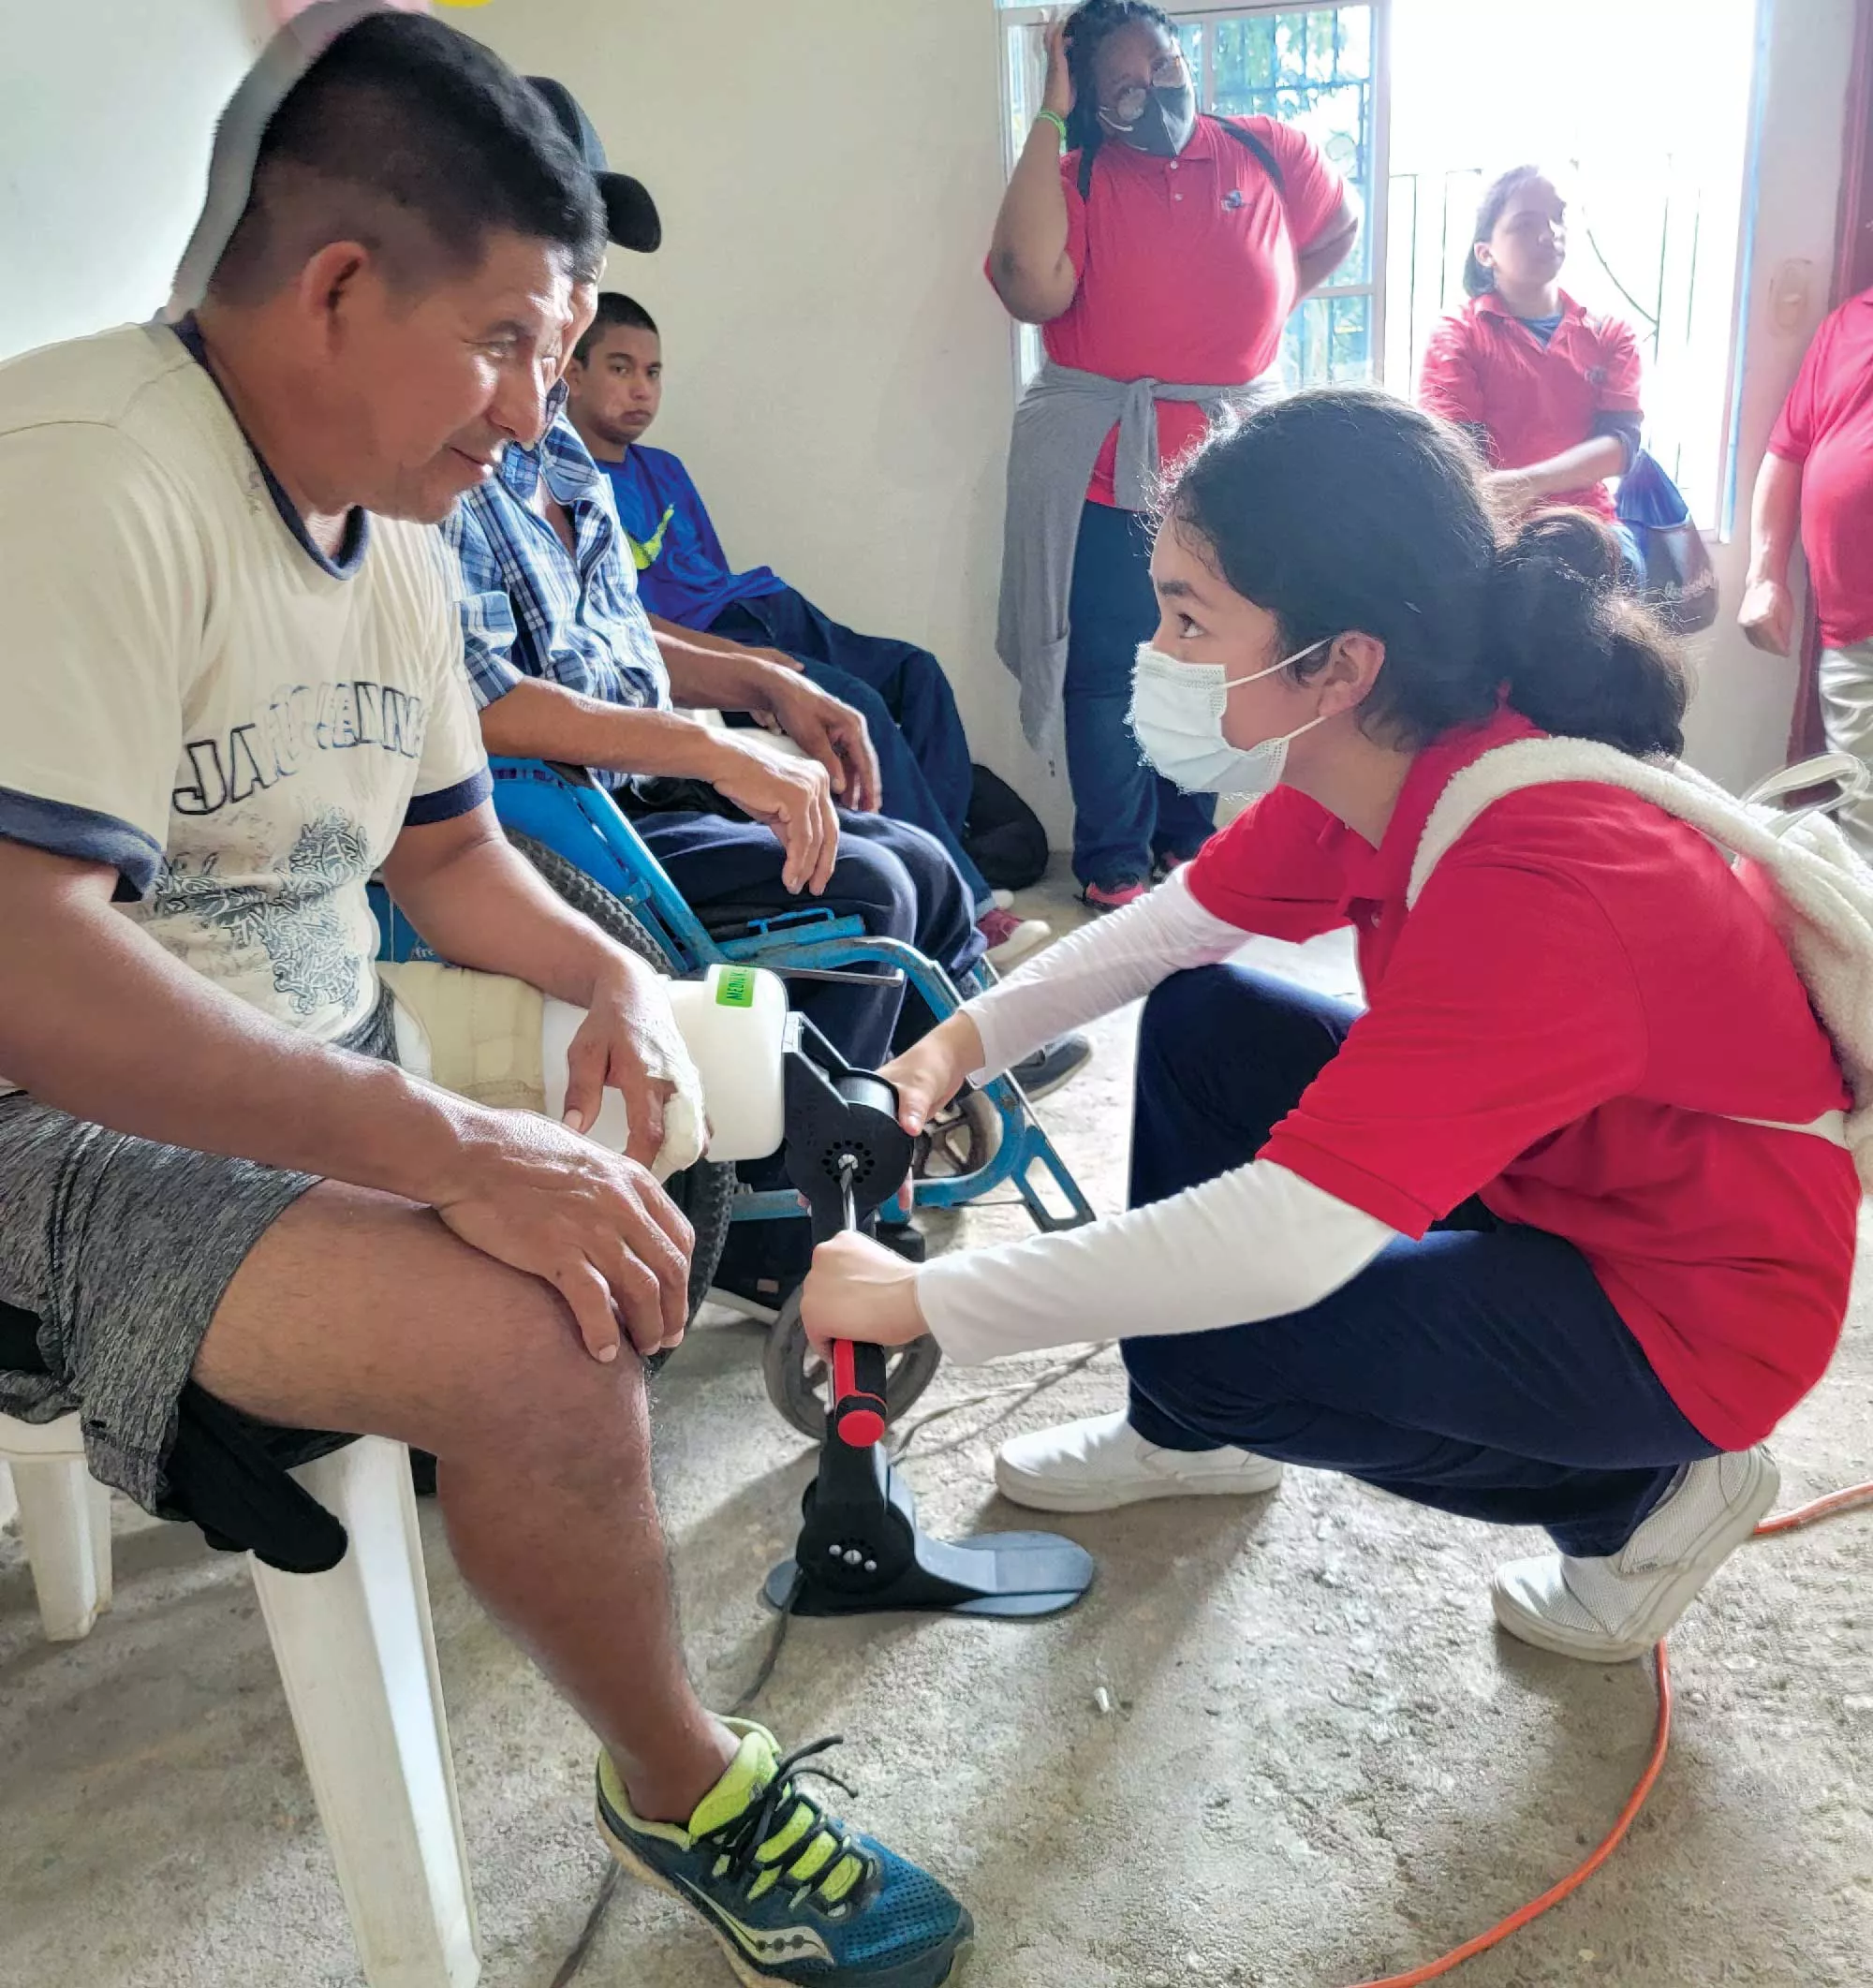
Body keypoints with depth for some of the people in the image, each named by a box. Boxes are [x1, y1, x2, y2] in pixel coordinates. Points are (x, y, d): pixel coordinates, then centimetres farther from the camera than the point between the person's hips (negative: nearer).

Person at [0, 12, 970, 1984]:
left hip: (320, 1065, 9)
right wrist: (455, 1149, -33)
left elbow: (447, 849, 18)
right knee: (541, 1342, -29)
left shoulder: (391, 527, 7)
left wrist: (608, 973, -2)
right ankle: (684, 1796, -1)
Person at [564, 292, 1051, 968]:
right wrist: (733, 656, -20)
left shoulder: (664, 470, 27)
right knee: (857, 705, -26)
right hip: (704, 650, -8)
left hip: (769, 618, 8)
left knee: (913, 670, -12)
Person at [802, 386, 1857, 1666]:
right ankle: (1192, 1436, 22)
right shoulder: (1396, 753, -11)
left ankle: (1642, 1491, 4)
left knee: (1214, 1346, -20)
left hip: (1696, 1304, -8)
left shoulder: (1539, 882, -37)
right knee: (1201, 1027, 3)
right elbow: (1179, 923, 2)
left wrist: (921, 1300, -33)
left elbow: (1283, 1243, -41)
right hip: (1542, 1173, 8)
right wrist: (961, 1042, -11)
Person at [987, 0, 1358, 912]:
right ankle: (1111, 863, 15)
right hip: (1103, 465, -2)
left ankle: (1189, 840, 28)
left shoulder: (1267, 152, 5)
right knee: (1108, 673, 2)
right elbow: (1032, 287, -23)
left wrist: (1263, 314, 11)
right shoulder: (1072, 179, -3)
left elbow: (1339, 225, 23)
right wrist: (1050, 119, -15)